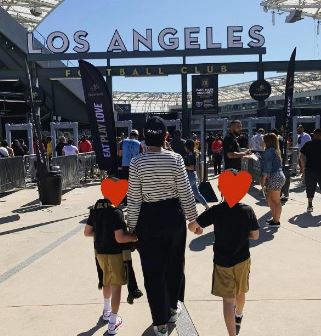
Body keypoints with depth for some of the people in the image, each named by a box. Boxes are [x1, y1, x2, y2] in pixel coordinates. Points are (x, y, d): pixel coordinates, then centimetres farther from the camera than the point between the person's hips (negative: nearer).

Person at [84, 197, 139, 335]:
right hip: (115, 253, -7)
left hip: (100, 252, 7)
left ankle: (107, 311, 45)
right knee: (116, 286, 7)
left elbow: (87, 232, 5)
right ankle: (113, 323, 14)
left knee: (107, 282, 27)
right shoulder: (116, 212, -23)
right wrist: (136, 237, -12)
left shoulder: (95, 209, -2)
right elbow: (120, 238, -25)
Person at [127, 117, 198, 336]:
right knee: (174, 264, 23)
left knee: (153, 271, 11)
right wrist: (193, 217, 8)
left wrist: (132, 226, 3)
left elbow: (134, 200, -8)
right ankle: (173, 308, 43)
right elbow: (186, 194, -6)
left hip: (148, 218, -1)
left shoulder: (137, 163, -11)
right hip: (173, 215, 2)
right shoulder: (175, 159, -10)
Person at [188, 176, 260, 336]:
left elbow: (192, 226, -13)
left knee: (228, 299, 6)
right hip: (243, 259, 3)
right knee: (240, 292, 26)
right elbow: (255, 235, -5)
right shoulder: (248, 210, -12)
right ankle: (238, 317, 53)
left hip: (222, 261, -3)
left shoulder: (216, 211, -17)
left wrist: (196, 229, 9)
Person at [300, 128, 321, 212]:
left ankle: (310, 205, 12)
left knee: (310, 188, 11)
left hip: (310, 170, 2)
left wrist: (304, 167, 7)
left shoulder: (307, 144, 3)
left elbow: (302, 157, 0)